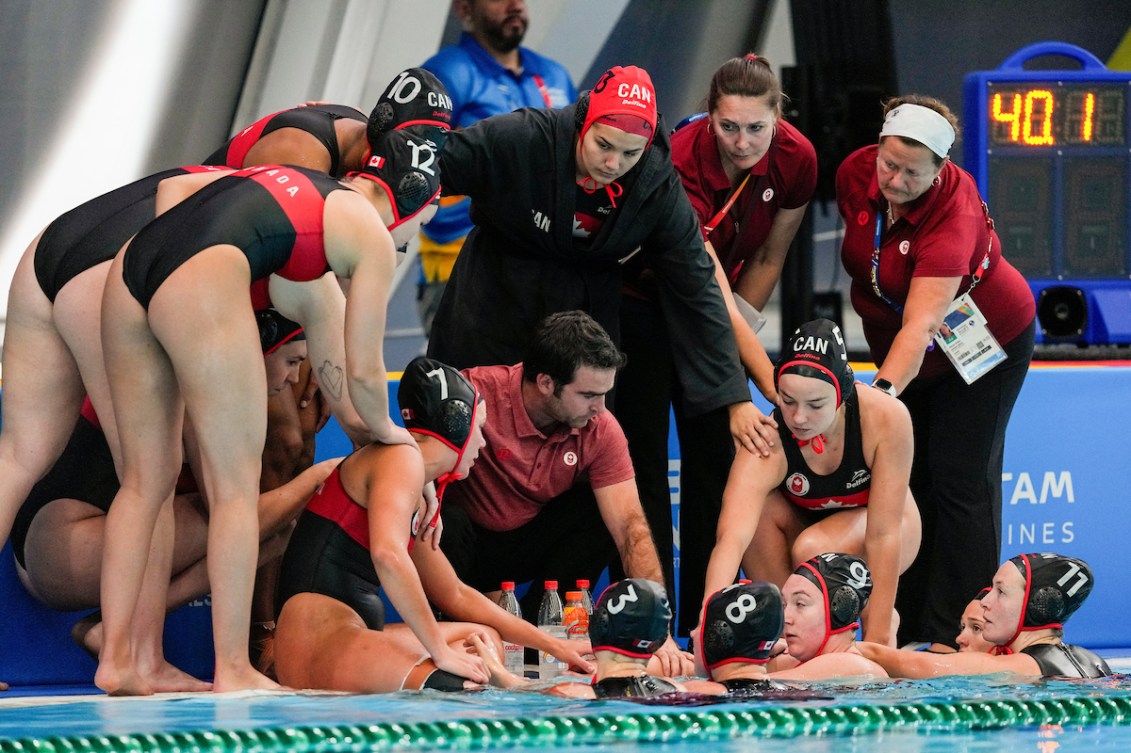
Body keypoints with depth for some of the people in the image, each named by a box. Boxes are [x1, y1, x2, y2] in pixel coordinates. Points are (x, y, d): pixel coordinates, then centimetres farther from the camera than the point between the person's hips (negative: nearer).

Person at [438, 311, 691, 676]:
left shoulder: (600, 430, -15)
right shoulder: (478, 393, -27)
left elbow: (631, 527, -19)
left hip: (524, 545, 4)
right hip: (458, 545, -4)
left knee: (605, 515, -19)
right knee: (446, 521, -37)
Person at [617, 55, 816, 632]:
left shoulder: (795, 159, -17)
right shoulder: (683, 163, -34)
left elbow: (768, 259, 0)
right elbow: (713, 297, -37)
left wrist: (735, 336, -1)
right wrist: (773, 387, -41)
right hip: (639, 300, -5)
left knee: (715, 461, -2)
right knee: (644, 461, -10)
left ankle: (704, 625, 0)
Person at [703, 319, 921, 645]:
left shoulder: (886, 418, -32)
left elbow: (883, 535, -30)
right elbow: (730, 539, -45)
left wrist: (878, 638, -32)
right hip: (805, 522, 2)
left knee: (812, 549, -33)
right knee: (758, 508, -31)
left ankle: (877, 620, -6)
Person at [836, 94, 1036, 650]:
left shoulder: (953, 213, -34)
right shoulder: (855, 174, -16)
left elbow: (920, 324, -43)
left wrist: (884, 390, -55)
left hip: (983, 345, -6)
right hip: (900, 349, 6)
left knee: (959, 476, -11)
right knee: (906, 477, 2)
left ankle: (955, 632, -10)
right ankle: (907, 630, 4)